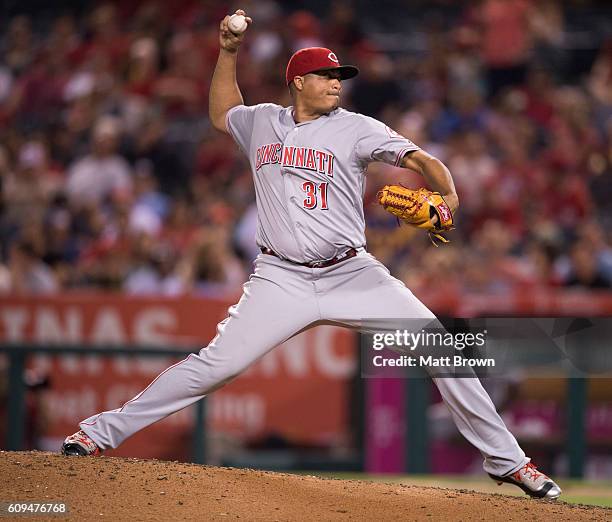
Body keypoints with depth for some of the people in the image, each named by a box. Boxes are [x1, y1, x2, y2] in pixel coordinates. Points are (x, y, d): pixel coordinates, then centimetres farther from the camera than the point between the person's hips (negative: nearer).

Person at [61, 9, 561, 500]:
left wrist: (447, 196, -30)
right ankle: (103, 430, -3)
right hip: (281, 279, 0)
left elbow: (419, 159, -10)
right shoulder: (262, 123, 12)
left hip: (352, 275, 0)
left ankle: (506, 459, 1)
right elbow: (221, 113, 34)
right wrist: (228, 53, 22)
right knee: (215, 364, -12)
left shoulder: (354, 128, 2)